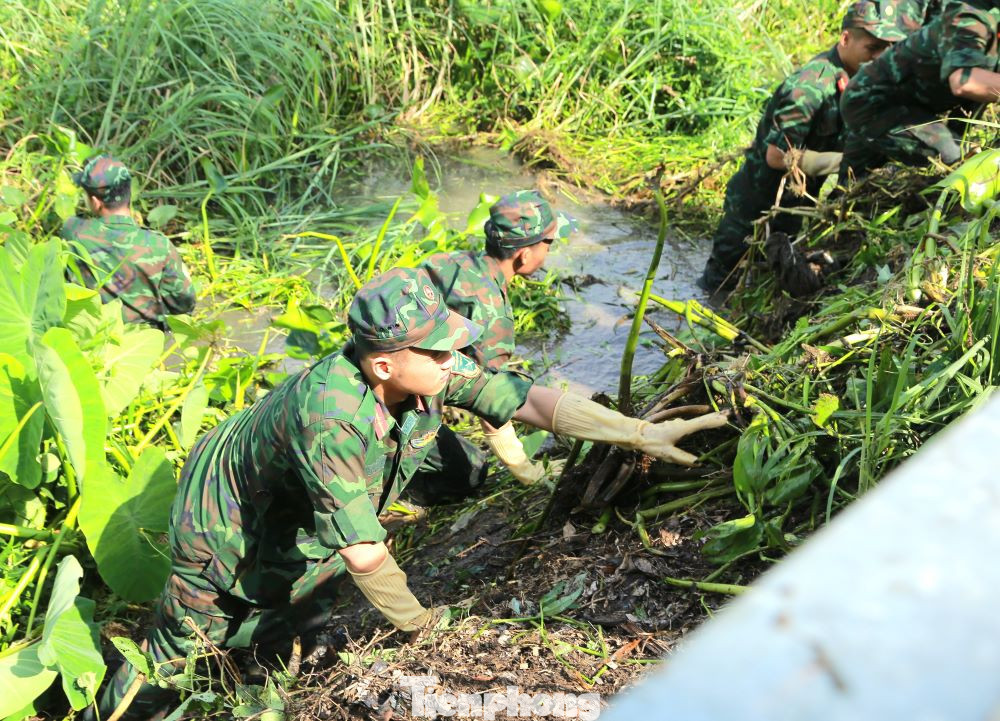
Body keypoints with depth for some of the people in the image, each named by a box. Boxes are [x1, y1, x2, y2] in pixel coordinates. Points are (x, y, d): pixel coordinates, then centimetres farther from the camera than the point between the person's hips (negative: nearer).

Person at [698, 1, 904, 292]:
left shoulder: (852, 79, -2)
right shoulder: (810, 86, -29)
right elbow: (778, 156, -29)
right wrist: (845, 160, -26)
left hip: (793, 203, 8)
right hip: (757, 203, -7)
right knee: (720, 283, 6)